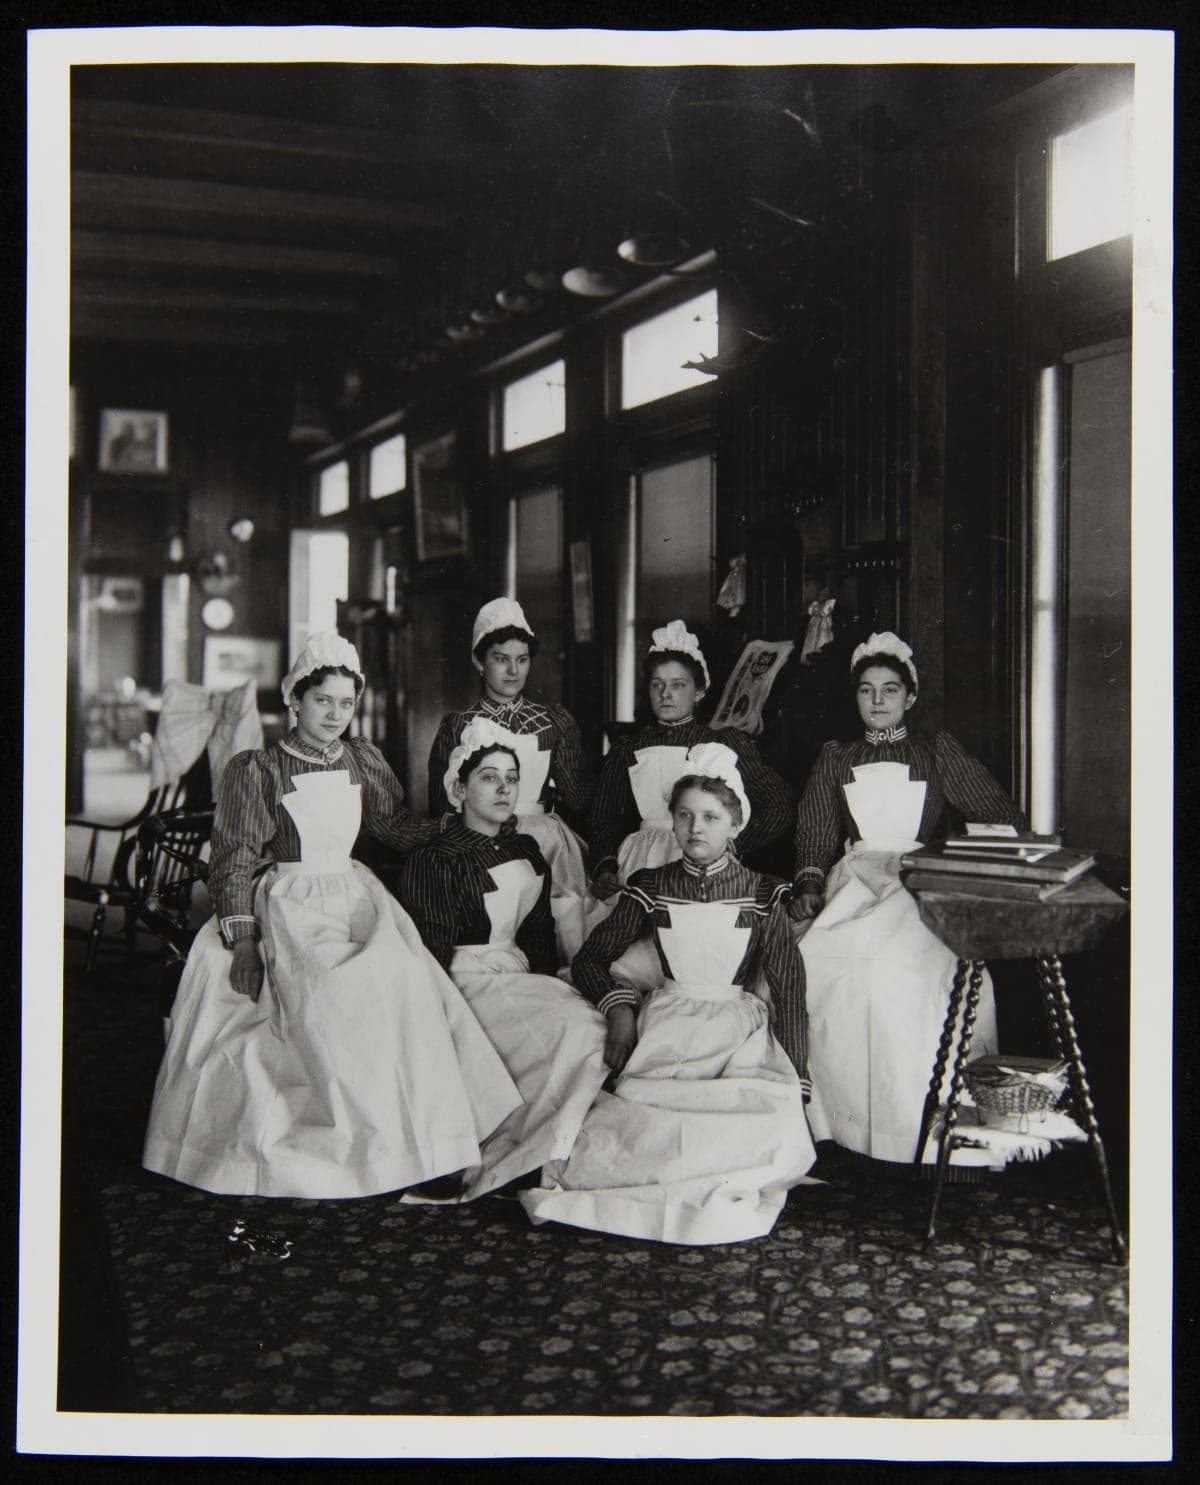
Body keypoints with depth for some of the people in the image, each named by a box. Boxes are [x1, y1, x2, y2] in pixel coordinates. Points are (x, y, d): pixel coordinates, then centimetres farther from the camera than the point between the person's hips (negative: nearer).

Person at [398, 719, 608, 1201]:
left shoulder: (526, 851, 17)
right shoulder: (433, 861, -4)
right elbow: (431, 954, -7)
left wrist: (544, 984, 2)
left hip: (523, 977, 7)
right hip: (469, 983, -7)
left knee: (596, 1025, -22)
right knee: (573, 1030, -28)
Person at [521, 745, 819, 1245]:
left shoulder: (762, 897, 4)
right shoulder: (651, 888, 9)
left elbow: (788, 992, 2)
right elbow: (589, 958, 14)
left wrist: (794, 1085, -5)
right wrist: (619, 1007, -6)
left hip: (740, 1027, -1)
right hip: (667, 1026, 1)